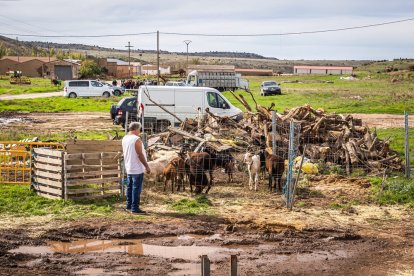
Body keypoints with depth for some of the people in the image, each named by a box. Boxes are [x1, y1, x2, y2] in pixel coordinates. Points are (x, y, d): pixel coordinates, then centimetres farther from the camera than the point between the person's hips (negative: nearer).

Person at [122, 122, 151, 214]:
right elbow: (140, 155, -19)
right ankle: (135, 208, -3)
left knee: (130, 187, 16)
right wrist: (147, 166, -12)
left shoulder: (125, 138, 6)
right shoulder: (136, 139, -18)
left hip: (128, 168, 9)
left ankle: (129, 206, 23)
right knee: (136, 189, -4)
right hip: (137, 169, -8)